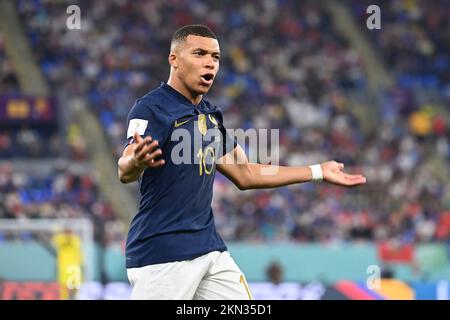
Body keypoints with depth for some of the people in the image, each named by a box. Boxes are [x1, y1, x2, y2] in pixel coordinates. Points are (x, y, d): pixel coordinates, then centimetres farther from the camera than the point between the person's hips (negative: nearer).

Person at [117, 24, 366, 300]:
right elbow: (125, 173, -25)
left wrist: (318, 172, 23)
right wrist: (136, 161, -50)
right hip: (161, 254, -8)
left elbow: (245, 175, 22)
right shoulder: (151, 108, -10)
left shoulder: (211, 115, 15)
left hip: (210, 247, 8)